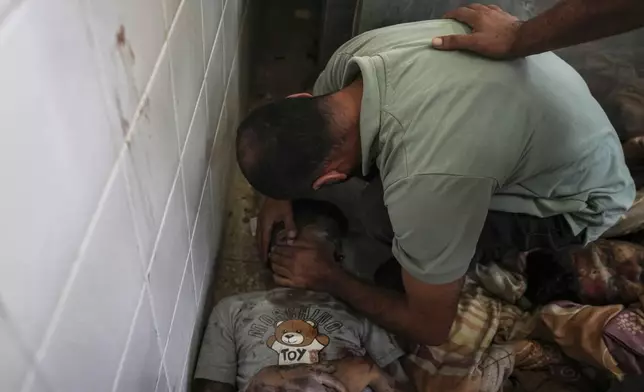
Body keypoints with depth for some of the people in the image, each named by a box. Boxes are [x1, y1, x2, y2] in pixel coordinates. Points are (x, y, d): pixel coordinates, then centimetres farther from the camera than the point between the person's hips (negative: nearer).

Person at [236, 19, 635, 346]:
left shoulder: (424, 182, -42)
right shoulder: (355, 56, -22)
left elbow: (431, 328, -22)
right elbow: (307, 127, 6)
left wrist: (331, 279, -12)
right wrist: (280, 193, -1)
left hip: (578, 197, -6)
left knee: (379, 213, -25)